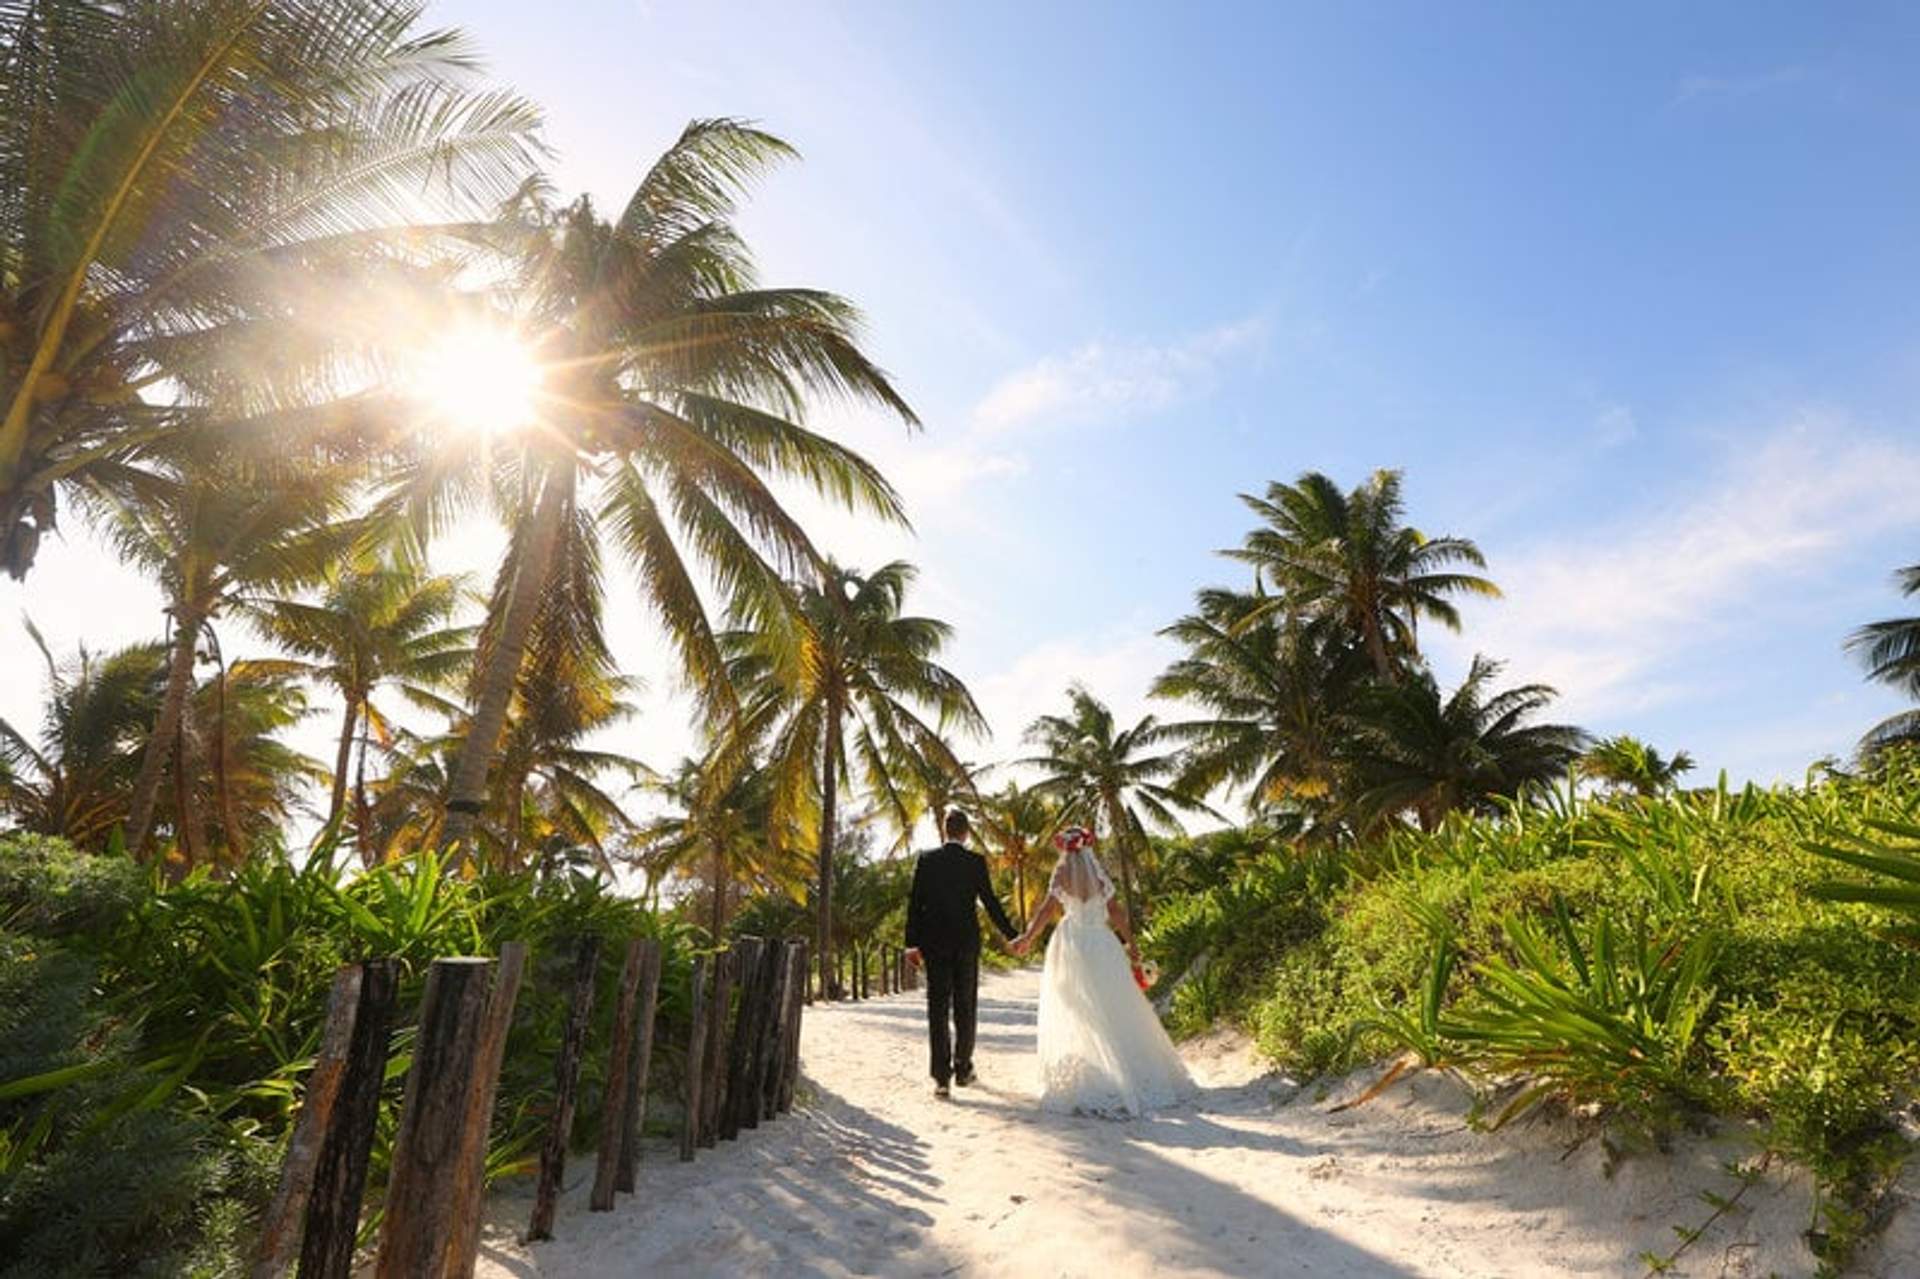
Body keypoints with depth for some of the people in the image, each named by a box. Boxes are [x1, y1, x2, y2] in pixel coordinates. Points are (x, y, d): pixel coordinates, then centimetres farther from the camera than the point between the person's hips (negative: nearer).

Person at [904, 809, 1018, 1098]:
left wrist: (912, 943, 3)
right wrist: (1011, 935, 4)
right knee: (965, 1007, 13)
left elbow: (914, 903, -2)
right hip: (967, 942, 0)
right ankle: (962, 1069, 22)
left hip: (935, 944, 1)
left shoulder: (926, 860, -1)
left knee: (938, 1010, 4)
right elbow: (990, 902, -5)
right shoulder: (976, 861, -5)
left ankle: (942, 1076, -1)